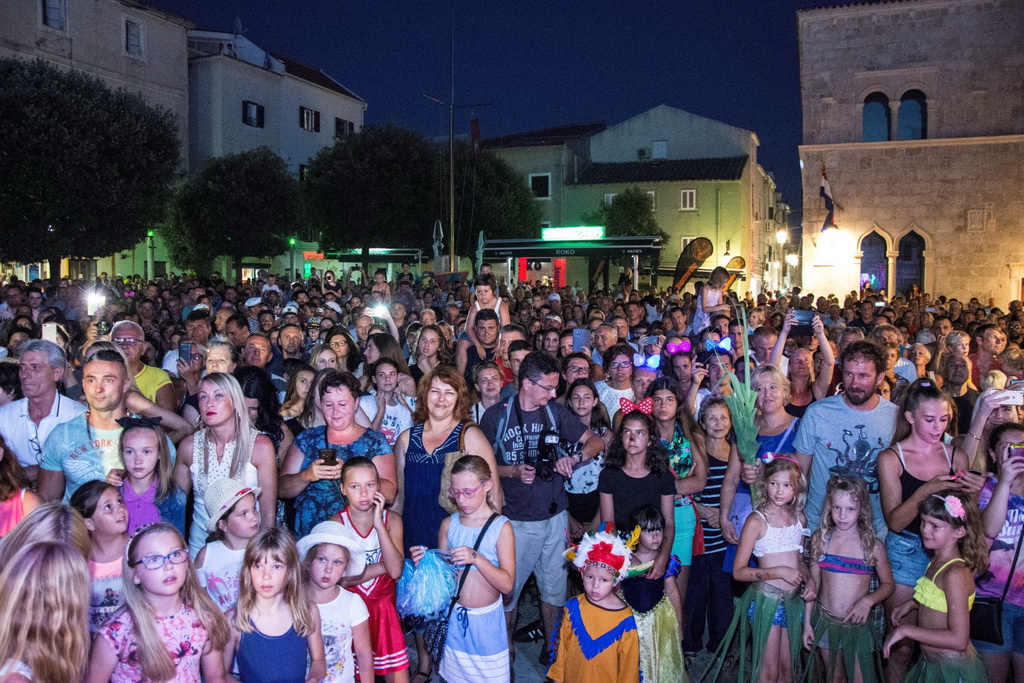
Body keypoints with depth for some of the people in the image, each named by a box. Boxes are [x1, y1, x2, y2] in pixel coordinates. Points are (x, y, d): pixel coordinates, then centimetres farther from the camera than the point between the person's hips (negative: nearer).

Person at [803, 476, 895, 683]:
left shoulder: (873, 546, -8)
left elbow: (888, 584, 2)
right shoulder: (820, 539, -3)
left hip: (858, 624, -2)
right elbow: (813, 583, 3)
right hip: (825, 621, 2)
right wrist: (807, 622, 4)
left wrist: (868, 600, -17)